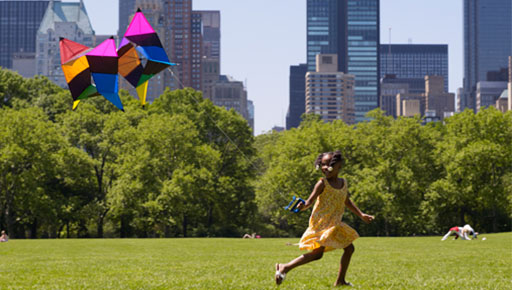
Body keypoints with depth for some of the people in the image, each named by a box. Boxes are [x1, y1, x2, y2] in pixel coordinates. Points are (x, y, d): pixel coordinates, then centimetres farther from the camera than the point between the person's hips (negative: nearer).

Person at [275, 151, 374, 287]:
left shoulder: (343, 183, 9)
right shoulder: (322, 183, -11)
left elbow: (347, 202, 23)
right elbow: (310, 200, -17)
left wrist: (361, 215, 23)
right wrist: (303, 206, -39)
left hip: (335, 225, 8)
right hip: (321, 223, -8)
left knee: (349, 248, 10)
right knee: (317, 253, -15)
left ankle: (340, 281, 19)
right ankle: (285, 267, -12)